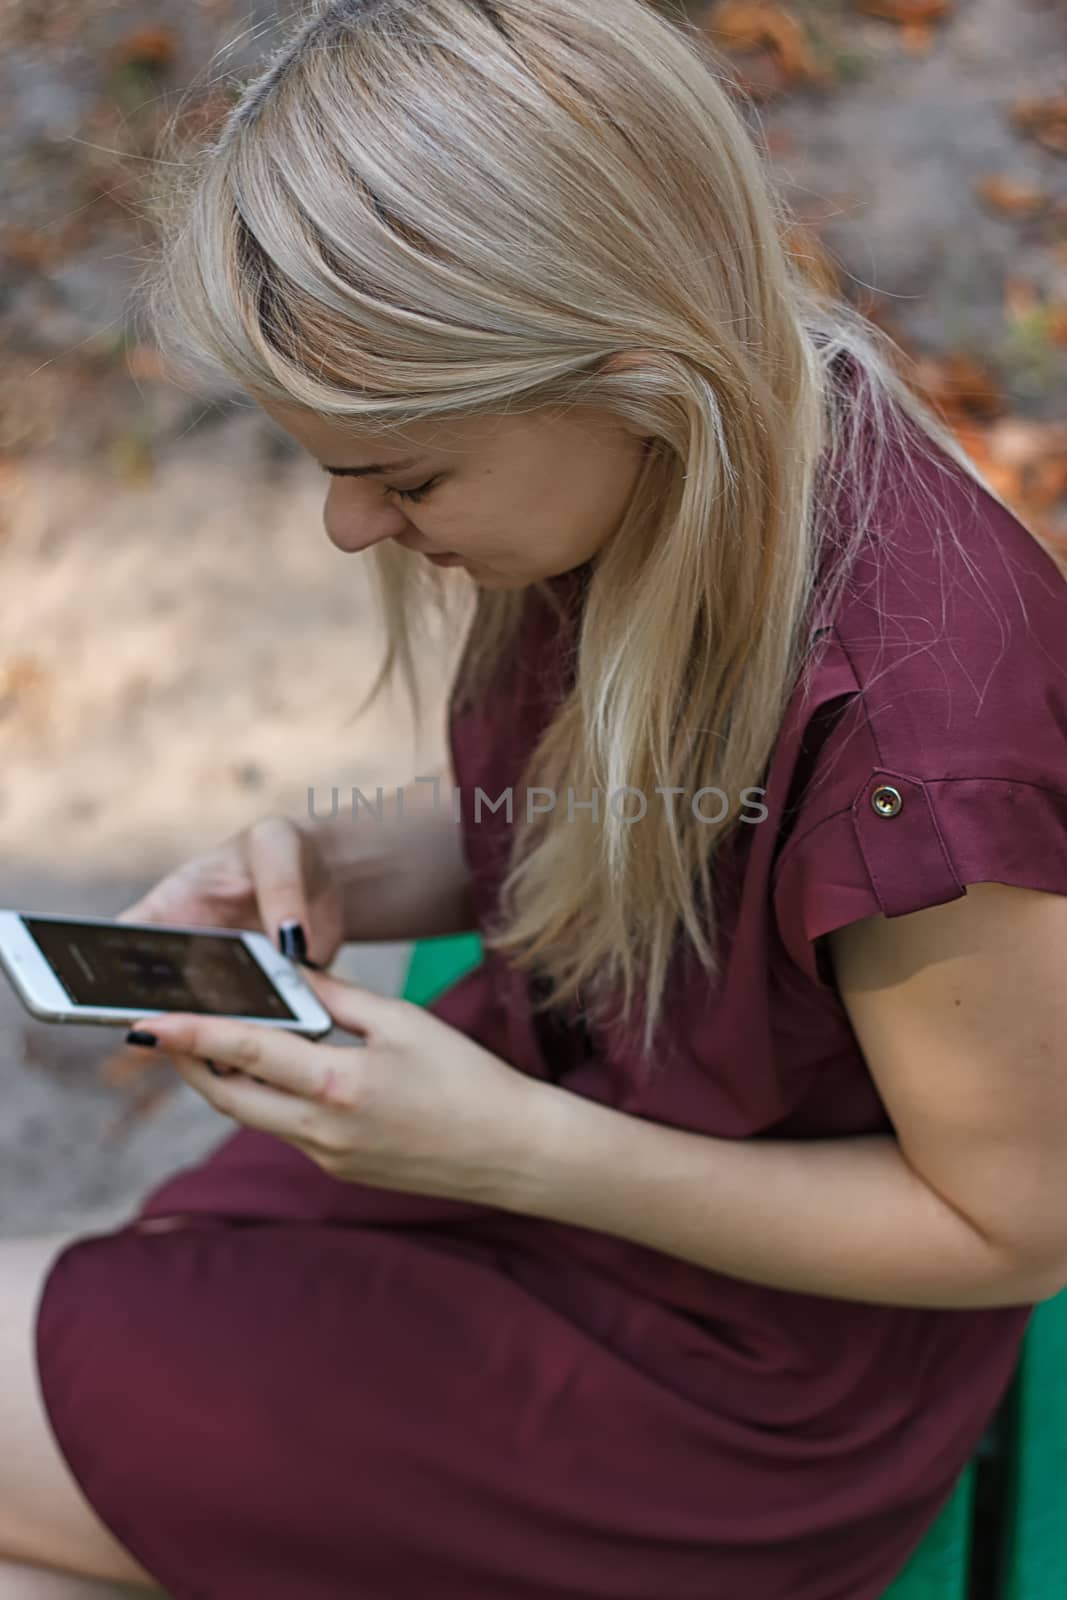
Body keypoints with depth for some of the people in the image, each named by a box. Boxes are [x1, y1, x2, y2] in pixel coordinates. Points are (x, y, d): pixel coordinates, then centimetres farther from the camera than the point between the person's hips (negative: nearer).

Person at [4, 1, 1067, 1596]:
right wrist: (335, 876, -13)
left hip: (724, 1387, -6)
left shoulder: (913, 729, -36)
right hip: (524, 1115, 7)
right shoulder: (661, 477, -13)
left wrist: (521, 1150, -26)